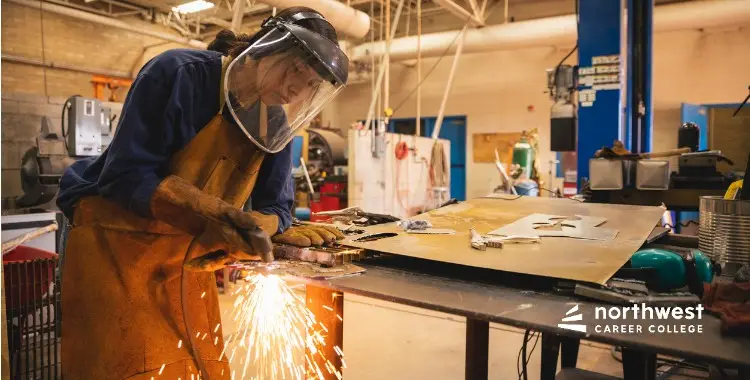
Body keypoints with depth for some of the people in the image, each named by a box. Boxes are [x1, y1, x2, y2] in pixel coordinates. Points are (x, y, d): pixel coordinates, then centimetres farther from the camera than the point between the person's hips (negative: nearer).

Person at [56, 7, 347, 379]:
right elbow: (126, 175, -21)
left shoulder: (275, 124, 0)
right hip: (116, 245, -5)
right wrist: (208, 211, -33)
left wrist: (251, 226, -23)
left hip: (190, 260, 5)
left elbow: (274, 206, 0)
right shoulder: (178, 73, -18)